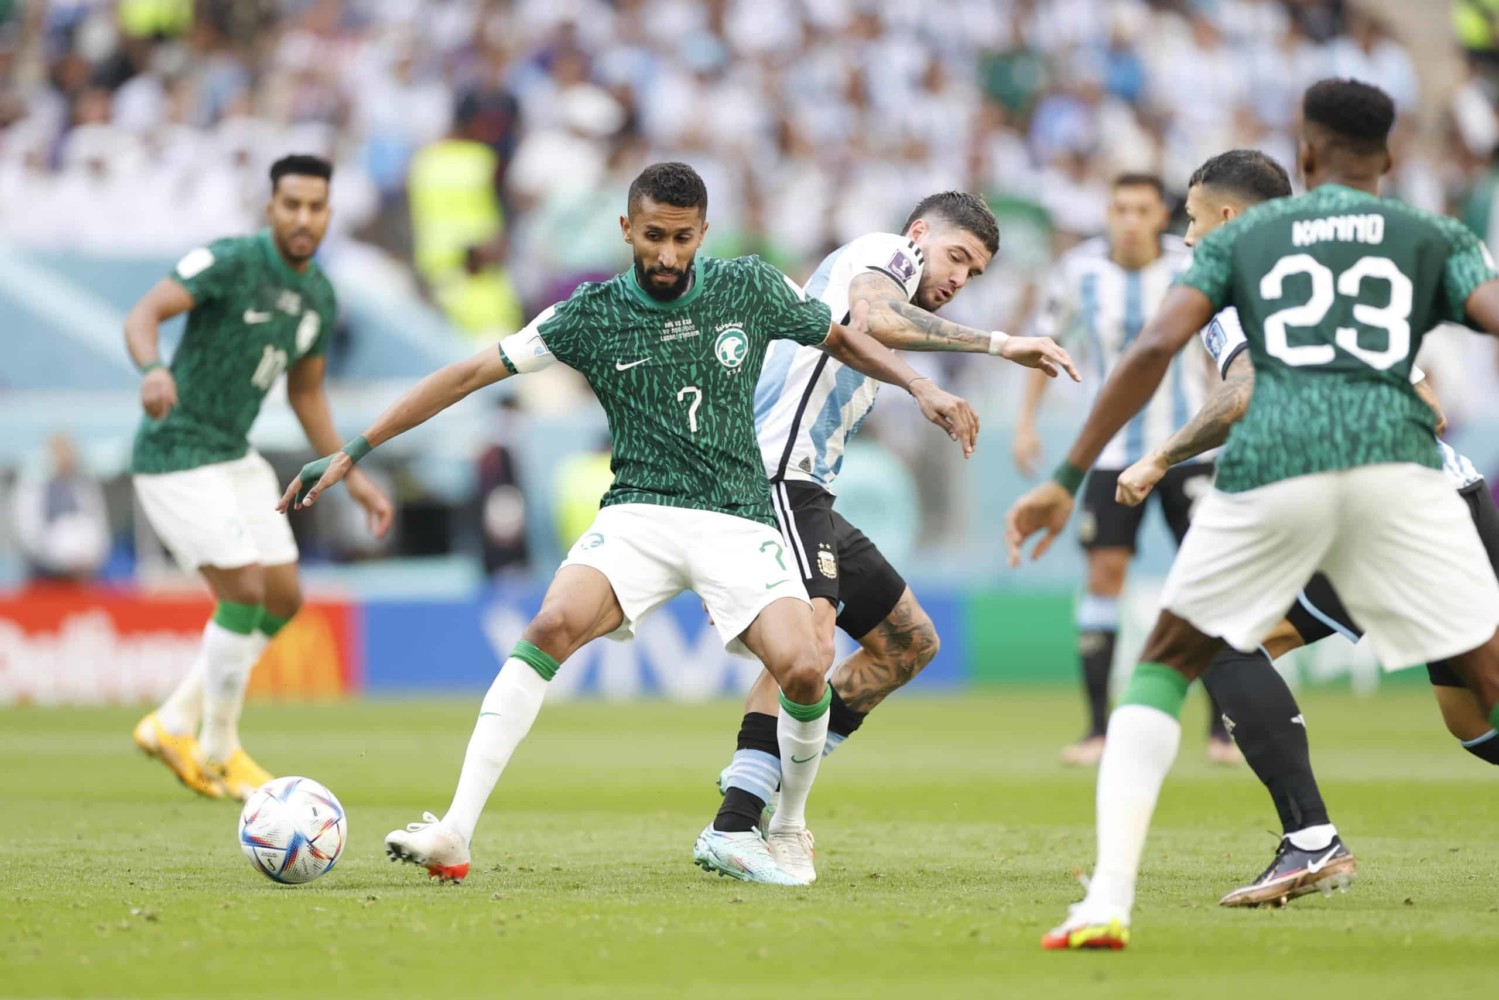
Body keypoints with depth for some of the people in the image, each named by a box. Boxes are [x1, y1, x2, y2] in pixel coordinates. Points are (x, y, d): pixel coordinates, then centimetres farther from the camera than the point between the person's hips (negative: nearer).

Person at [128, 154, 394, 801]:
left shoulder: (319, 298, 7)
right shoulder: (230, 261, -17)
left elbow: (307, 392, 19)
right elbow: (142, 316, -27)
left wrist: (351, 479, 15)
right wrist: (153, 370, -48)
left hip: (235, 457, 9)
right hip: (177, 457, -9)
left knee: (284, 597, 8)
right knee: (244, 592, -14)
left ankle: (175, 725, 21)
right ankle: (217, 755, 4)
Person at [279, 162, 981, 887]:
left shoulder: (752, 289, 3)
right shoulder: (592, 315, 0)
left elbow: (840, 339, 20)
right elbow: (470, 373, 1)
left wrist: (921, 387, 5)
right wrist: (351, 453, -1)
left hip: (738, 521, 1)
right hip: (638, 516, -1)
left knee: (803, 672, -24)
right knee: (553, 625, -29)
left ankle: (785, 834, 6)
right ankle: (455, 833, -32)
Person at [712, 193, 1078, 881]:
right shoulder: (881, 254, -2)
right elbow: (877, 318, -25)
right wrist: (997, 344, -26)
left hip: (807, 498, 11)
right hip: (773, 480, -11)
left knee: (910, 643, 15)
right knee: (810, 640, -28)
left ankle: (769, 794, 10)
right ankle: (733, 828, -33)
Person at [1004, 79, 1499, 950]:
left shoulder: (1246, 235, 22)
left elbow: (1156, 348, 8)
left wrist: (1068, 480, 9)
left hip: (1271, 464, 1)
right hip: (1394, 458, -1)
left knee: (1165, 666, 19)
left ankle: (1109, 900, 4)